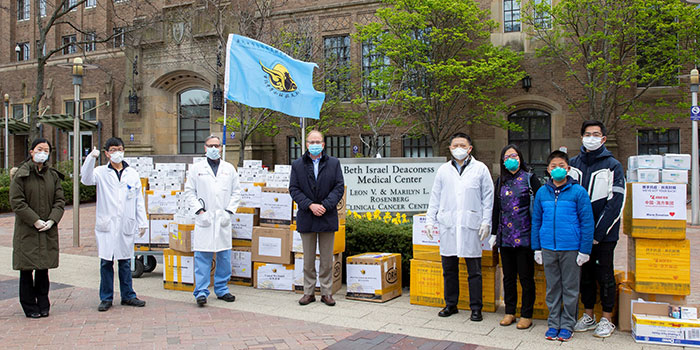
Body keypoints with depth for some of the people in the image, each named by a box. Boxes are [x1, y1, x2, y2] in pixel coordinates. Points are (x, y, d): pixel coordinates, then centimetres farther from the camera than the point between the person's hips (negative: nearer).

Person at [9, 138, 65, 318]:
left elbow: (60, 200, 6)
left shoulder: (53, 175, 9)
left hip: (48, 230, 3)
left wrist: (52, 220, -9)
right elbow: (16, 202, -9)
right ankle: (30, 307, 14)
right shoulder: (21, 175, -4)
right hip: (26, 231, -3)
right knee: (27, 270, 2)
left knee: (44, 268, 10)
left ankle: (43, 305, 20)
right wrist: (35, 221, -15)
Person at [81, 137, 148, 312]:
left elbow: (139, 200, 11)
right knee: (106, 262, 3)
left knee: (125, 261, 9)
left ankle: (128, 295, 19)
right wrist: (91, 158, -29)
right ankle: (106, 298, 13)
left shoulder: (132, 174, 10)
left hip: (127, 225, 2)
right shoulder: (101, 172, 4)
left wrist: (142, 222, 7)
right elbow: (86, 179, -17)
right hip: (106, 225, -2)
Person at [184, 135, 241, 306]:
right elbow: (189, 191, 5)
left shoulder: (229, 168, 12)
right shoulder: (196, 168, 7)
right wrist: (199, 210, -6)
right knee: (202, 257, -5)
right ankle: (201, 292, 1)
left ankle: (222, 289, 18)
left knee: (224, 256, 6)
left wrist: (229, 211, 0)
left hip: (223, 220, 2)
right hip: (204, 220, -2)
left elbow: (236, 192, 11)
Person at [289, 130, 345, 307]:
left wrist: (325, 205, -14)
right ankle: (309, 292, 17)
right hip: (306, 219, 0)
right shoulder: (297, 165, 6)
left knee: (327, 259, 6)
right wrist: (310, 205, -14)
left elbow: (339, 187, -1)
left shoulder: (334, 163, 5)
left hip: (327, 217, 0)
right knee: (308, 260, 8)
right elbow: (294, 189, 0)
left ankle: (326, 293, 16)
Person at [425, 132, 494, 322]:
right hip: (448, 225, 2)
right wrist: (430, 221, 8)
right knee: (449, 269, 9)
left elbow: (488, 198, 6)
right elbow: (435, 197, 14)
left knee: (474, 270, 2)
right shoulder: (443, 170, 12)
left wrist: (486, 222, -2)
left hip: (471, 225, -2)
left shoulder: (480, 169, 6)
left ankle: (476, 308, 12)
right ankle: (450, 304, 22)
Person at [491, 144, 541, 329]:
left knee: (526, 277, 2)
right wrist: (494, 233, 13)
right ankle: (510, 312, 22)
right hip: (505, 236, 4)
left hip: (524, 237, -4)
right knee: (508, 276, 11)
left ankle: (526, 315, 13)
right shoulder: (500, 181, 12)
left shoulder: (529, 179, -1)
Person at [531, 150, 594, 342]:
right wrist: (537, 248, 8)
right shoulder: (542, 192, 5)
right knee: (552, 288, 12)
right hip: (548, 249, 3)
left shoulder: (578, 192, -5)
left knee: (570, 288, 7)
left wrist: (585, 250, -7)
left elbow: (587, 223, -4)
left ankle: (567, 325, 20)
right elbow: (536, 221, 10)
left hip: (571, 249, -3)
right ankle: (553, 324, 23)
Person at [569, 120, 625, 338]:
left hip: (604, 234, -3)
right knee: (585, 273, 11)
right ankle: (588, 315, 24)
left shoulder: (612, 166, -4)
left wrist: (598, 233, -14)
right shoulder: (573, 164, 7)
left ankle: (607, 319, 16)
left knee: (605, 275, 4)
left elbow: (615, 203, -9)